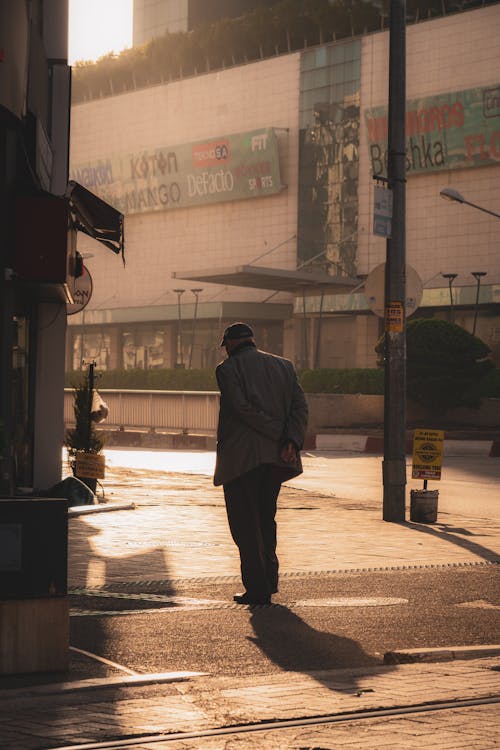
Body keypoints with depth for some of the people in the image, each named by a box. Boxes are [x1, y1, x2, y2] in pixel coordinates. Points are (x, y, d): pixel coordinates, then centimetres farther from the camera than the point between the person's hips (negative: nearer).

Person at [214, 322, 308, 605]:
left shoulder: (227, 369, -4)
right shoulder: (284, 365, 12)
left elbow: (243, 408, -17)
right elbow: (300, 405, -1)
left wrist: (280, 436, -15)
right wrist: (291, 441, -12)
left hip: (241, 457, -5)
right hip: (275, 457, 5)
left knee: (245, 523, 2)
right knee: (265, 518, 21)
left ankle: (258, 588, 0)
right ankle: (269, 578, 25)